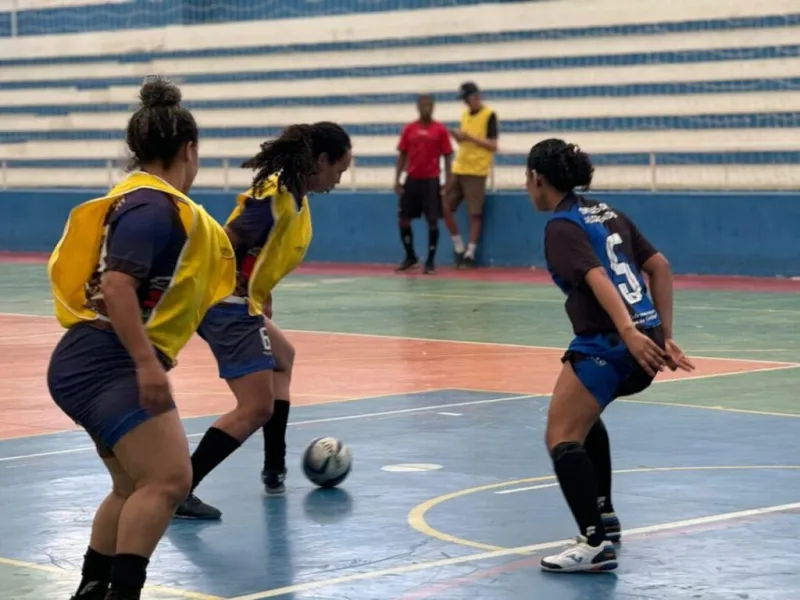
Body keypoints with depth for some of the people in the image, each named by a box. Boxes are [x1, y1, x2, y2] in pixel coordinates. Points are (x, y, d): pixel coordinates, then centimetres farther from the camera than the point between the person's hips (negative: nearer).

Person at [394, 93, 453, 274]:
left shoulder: (440, 130, -1)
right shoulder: (409, 129, 6)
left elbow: (447, 156, 1)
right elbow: (402, 155, 9)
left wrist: (447, 181, -5)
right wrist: (397, 179, 3)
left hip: (431, 180, -3)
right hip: (412, 179, 3)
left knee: (432, 220, -5)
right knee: (403, 219, 4)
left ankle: (430, 261, 4)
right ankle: (410, 257, 21)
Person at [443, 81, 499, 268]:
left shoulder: (489, 115, -6)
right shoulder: (465, 115, 16)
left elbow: (493, 146, -10)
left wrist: (469, 137, -17)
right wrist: (458, 137, -1)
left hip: (476, 171, -7)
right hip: (458, 169, 7)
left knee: (475, 213, -4)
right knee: (445, 207, 2)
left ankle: (470, 253, 1)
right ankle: (459, 248, 14)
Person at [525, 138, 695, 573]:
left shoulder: (562, 227, -5)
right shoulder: (608, 214, 19)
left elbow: (598, 278, -20)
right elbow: (660, 266, 17)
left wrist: (628, 332, -33)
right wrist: (663, 336, 17)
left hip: (608, 342, -9)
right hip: (644, 339, 9)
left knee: (561, 438, -8)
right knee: (584, 415, 31)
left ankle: (597, 545, -20)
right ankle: (604, 516, 32)